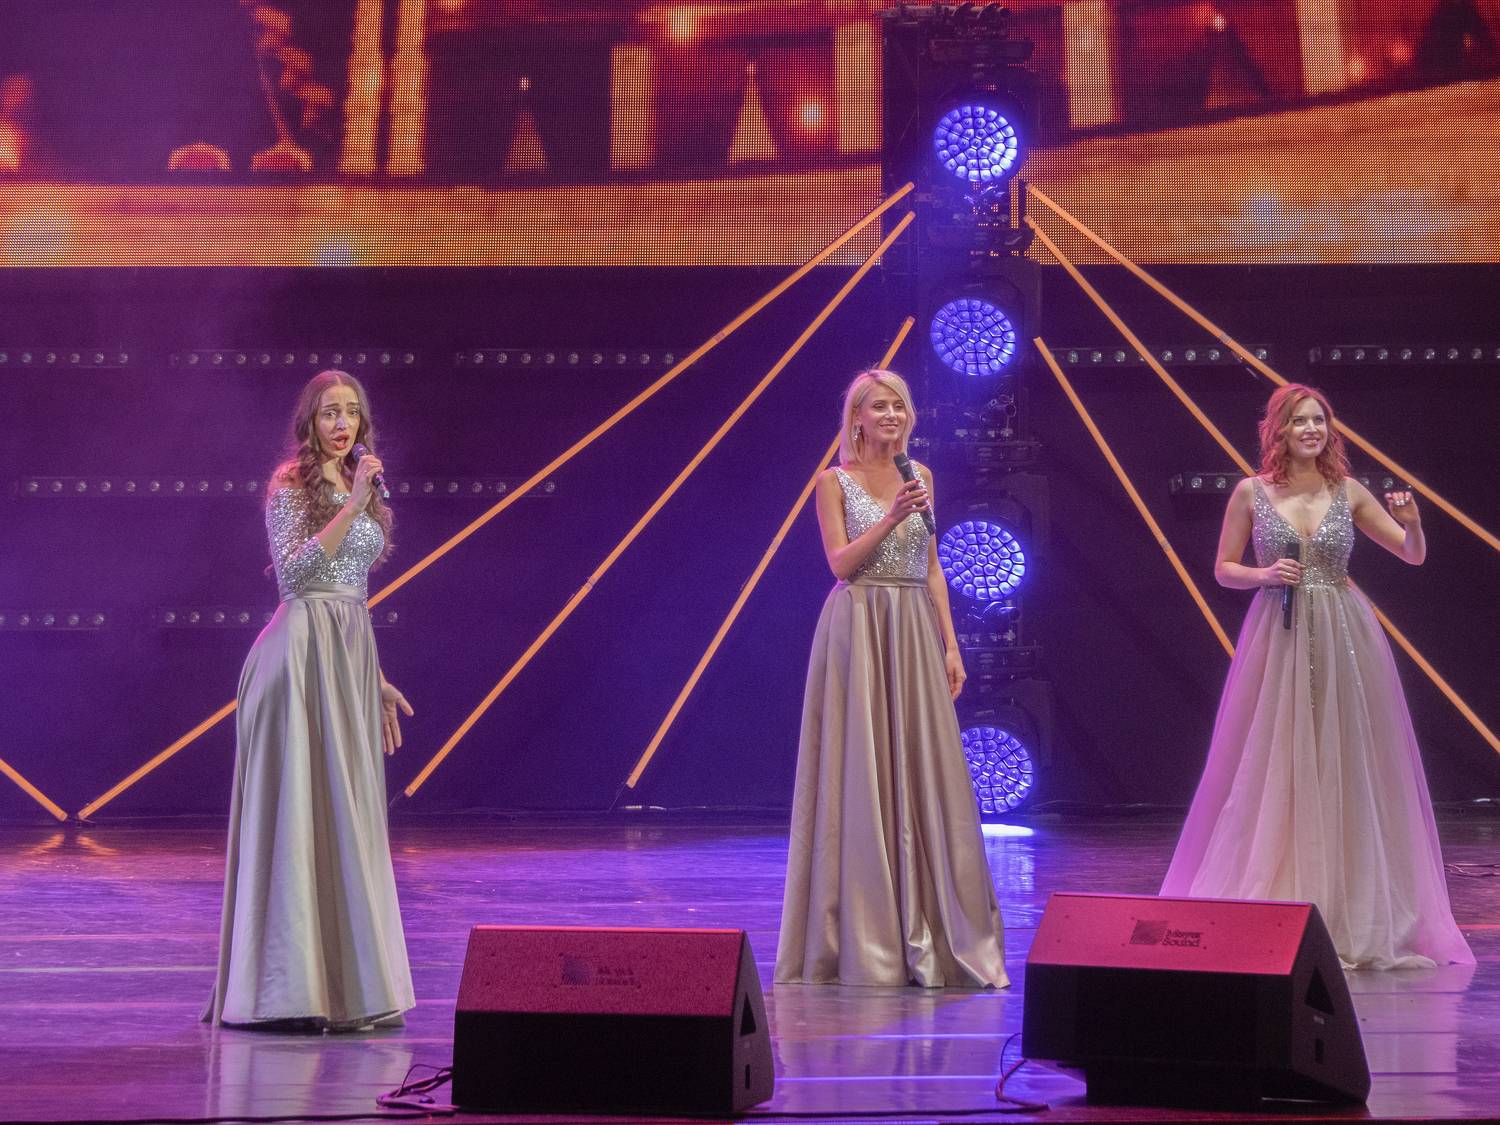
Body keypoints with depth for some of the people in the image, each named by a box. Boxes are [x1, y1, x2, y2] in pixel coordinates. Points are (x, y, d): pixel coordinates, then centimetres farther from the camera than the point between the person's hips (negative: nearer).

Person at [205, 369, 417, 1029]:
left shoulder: (358, 487, 18)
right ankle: (295, 991, -7)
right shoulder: (290, 486, -6)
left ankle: (346, 985, 12)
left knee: (346, 816, 8)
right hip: (304, 652, -8)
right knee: (302, 808, -9)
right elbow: (294, 568, -20)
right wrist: (352, 506, -23)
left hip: (350, 653, 8)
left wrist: (375, 679, 21)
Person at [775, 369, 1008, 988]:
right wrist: (891, 517, -20)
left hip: (914, 634, 4)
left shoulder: (920, 477, 13)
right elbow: (841, 562, -9)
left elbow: (932, 569, 13)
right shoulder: (835, 481, 0)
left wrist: (950, 644, 7)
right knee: (858, 776, -3)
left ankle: (925, 934, 8)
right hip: (857, 632, -4)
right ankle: (865, 939, 3)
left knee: (923, 771, 2)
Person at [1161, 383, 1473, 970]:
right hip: (1277, 638, -1)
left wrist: (1412, 523, -10)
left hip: (1343, 639, 1)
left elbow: (1414, 556, 10)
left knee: (1347, 772, 3)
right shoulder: (1251, 493, 1)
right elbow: (1223, 570, 7)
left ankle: (1353, 917, 12)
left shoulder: (1349, 493, 5)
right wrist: (1264, 575, -12)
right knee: (1273, 773, -1)